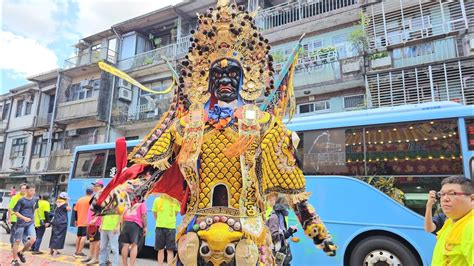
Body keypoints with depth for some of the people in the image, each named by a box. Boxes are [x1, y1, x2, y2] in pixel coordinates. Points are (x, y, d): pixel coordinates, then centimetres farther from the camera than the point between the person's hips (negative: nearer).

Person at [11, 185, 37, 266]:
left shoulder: (34, 200, 4)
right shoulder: (21, 200, -9)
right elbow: (15, 212, -10)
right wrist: (24, 218, -22)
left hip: (30, 223, 4)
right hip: (20, 223, -3)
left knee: (33, 239, -10)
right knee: (17, 241, 5)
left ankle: (21, 253, 15)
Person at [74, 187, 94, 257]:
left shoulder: (80, 199, 12)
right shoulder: (91, 200, -8)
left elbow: (75, 210, 15)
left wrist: (76, 220, 21)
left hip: (79, 221, 7)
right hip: (86, 222, -7)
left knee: (78, 236, 15)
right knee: (84, 236, -4)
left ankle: (76, 251, 22)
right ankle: (79, 252, -7)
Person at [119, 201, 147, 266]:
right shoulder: (142, 204, 13)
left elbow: (123, 216, 23)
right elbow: (143, 215, -1)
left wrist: (122, 226, 26)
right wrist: (145, 227, -2)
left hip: (126, 223, 5)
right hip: (136, 225, -4)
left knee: (125, 245, 6)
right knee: (134, 245, -4)